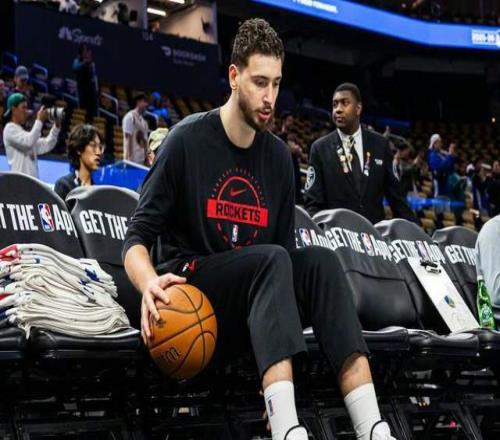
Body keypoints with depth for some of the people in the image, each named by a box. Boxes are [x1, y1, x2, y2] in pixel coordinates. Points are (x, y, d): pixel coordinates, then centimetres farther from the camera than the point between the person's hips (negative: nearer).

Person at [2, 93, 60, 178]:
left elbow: (46, 146, 17)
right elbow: (28, 142, -21)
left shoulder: (22, 131, 21)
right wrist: (39, 120, -14)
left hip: (32, 180, 9)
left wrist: (56, 126, 6)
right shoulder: (10, 129, -5)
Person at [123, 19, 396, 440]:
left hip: (254, 305, 5)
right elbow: (137, 238, -6)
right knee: (272, 259, -31)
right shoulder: (188, 140, -5)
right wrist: (150, 282, -28)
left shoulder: (279, 156, 10)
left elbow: (286, 245, 14)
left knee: (320, 260, -23)